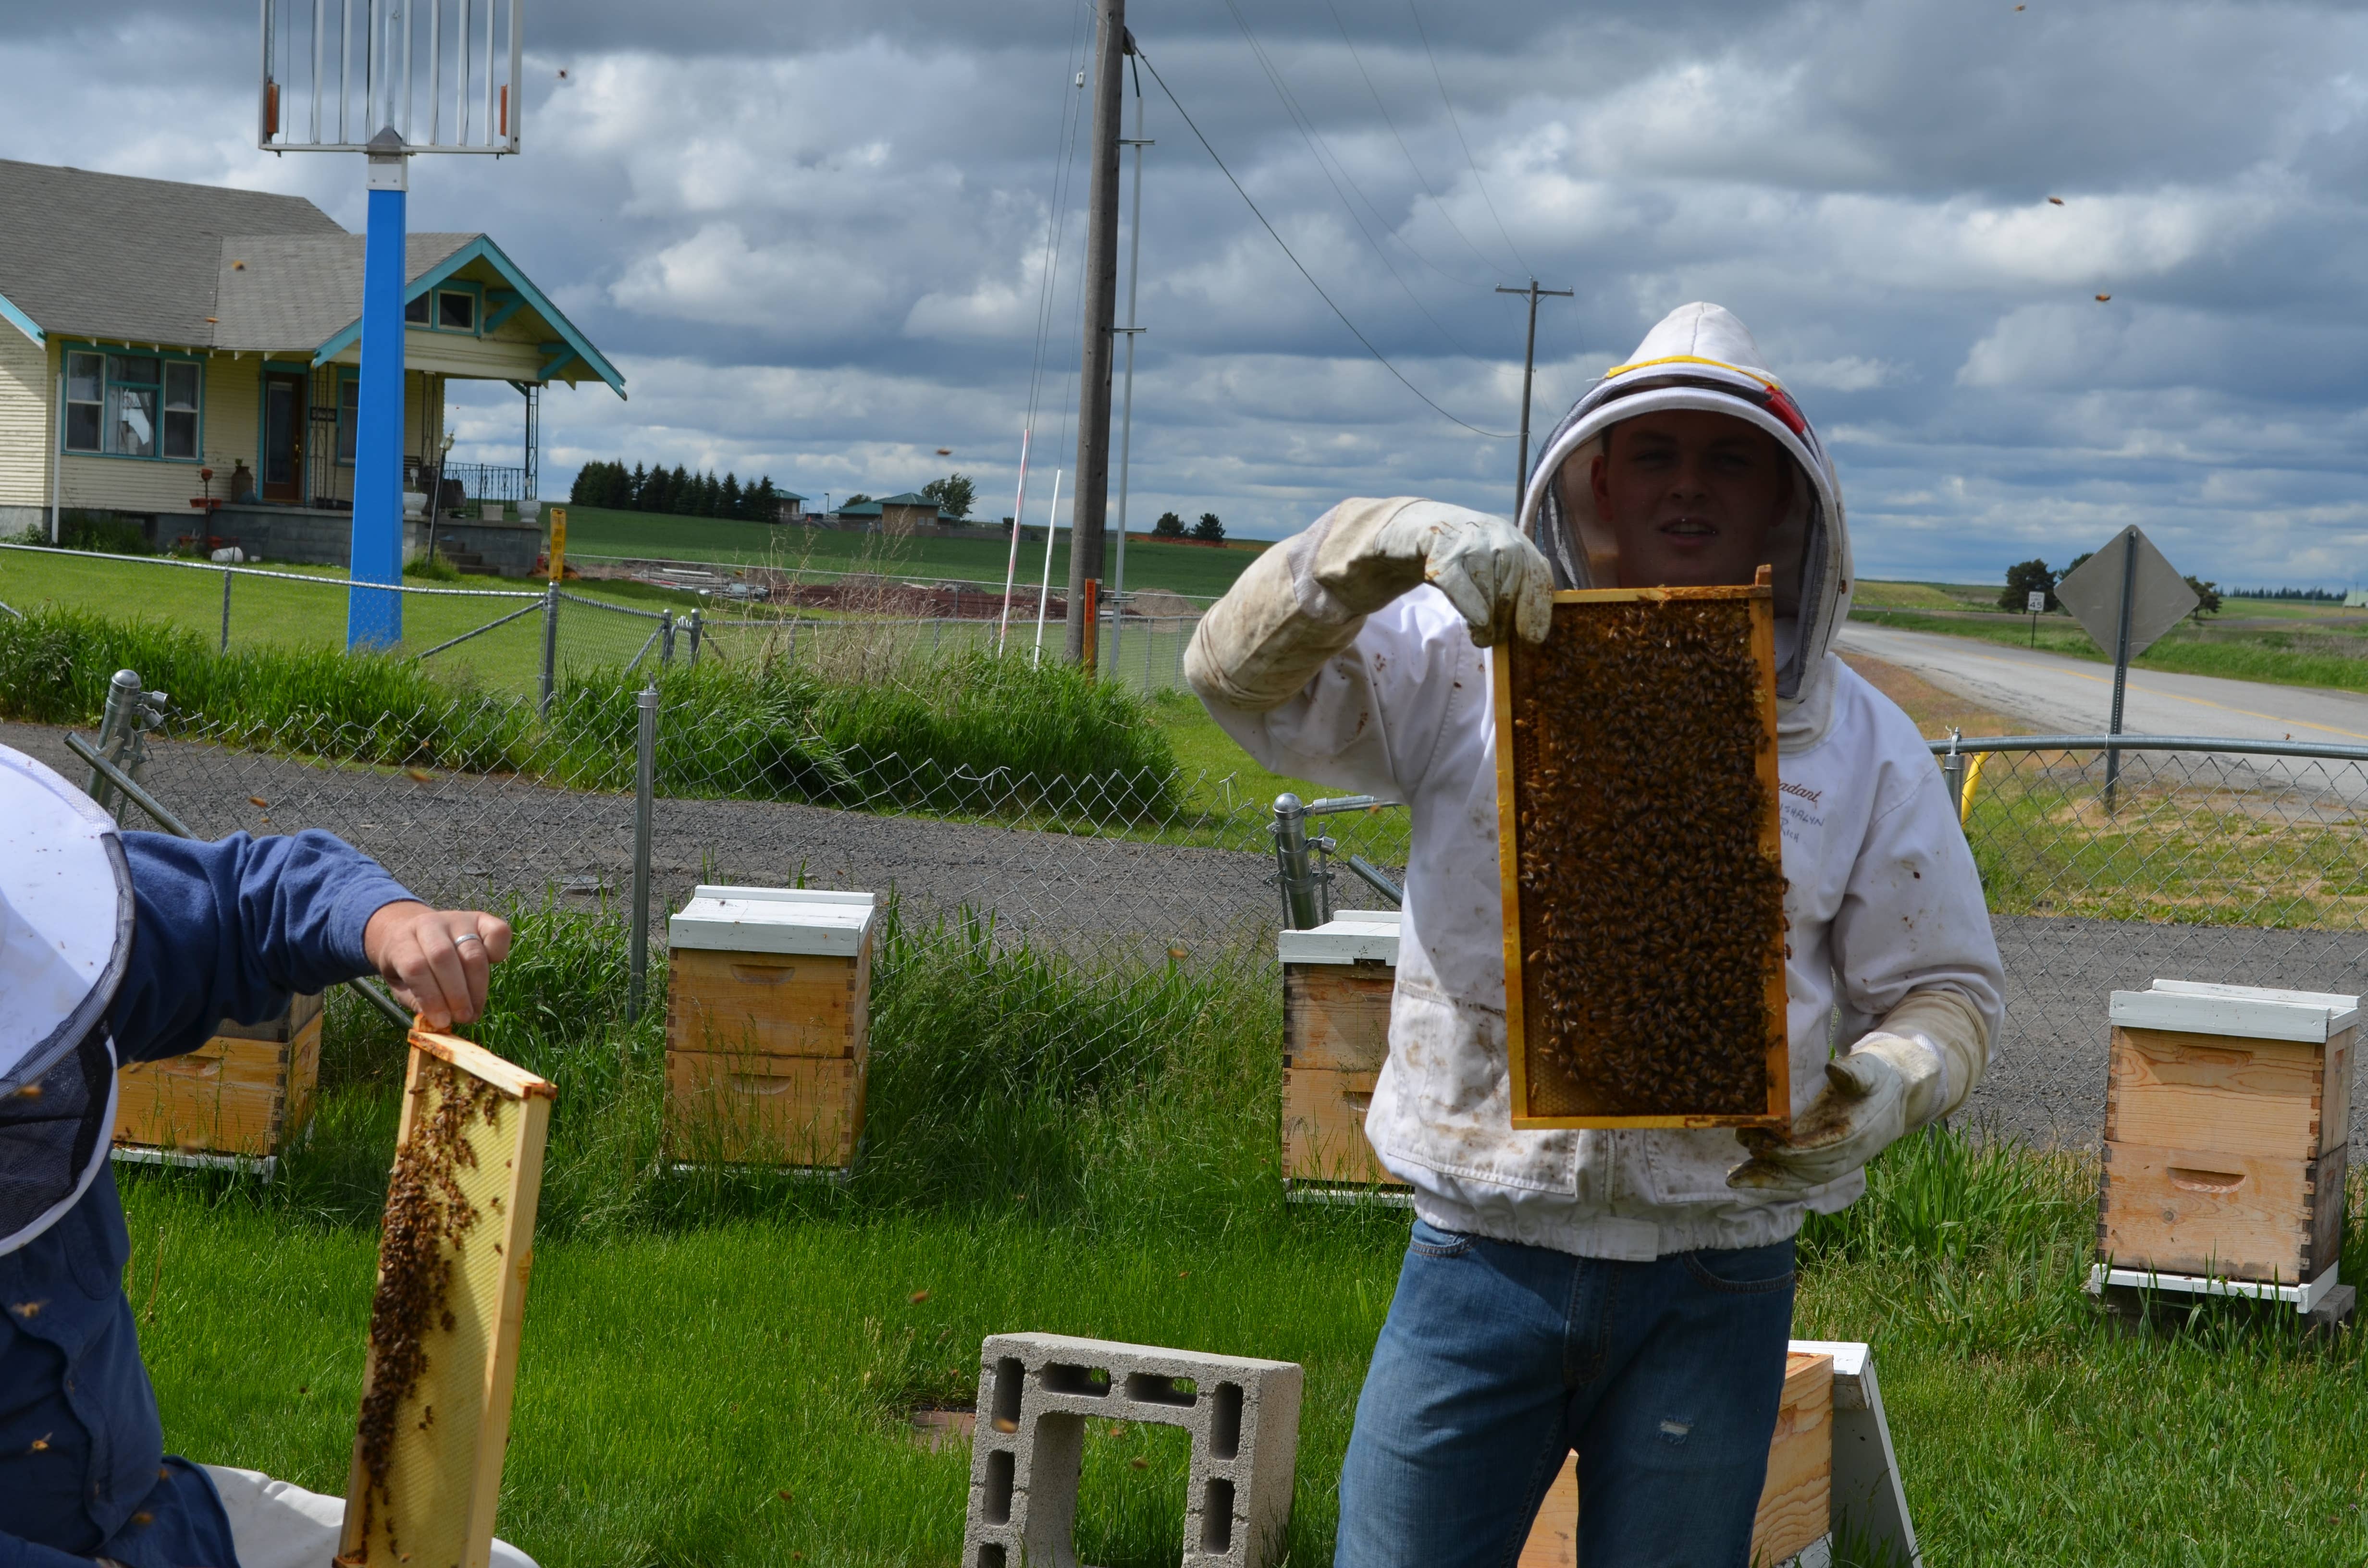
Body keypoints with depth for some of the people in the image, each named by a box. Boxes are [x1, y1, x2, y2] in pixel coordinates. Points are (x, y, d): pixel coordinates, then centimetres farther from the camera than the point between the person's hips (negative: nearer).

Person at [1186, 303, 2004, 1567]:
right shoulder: (1469, 668, 2)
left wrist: (1886, 1088, -14)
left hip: (1714, 1289, 1)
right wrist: (1395, 541, -24)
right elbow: (1242, 673, -7)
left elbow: (1946, 988, 9)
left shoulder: (1861, 745, 6)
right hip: (1483, 1259, -1)